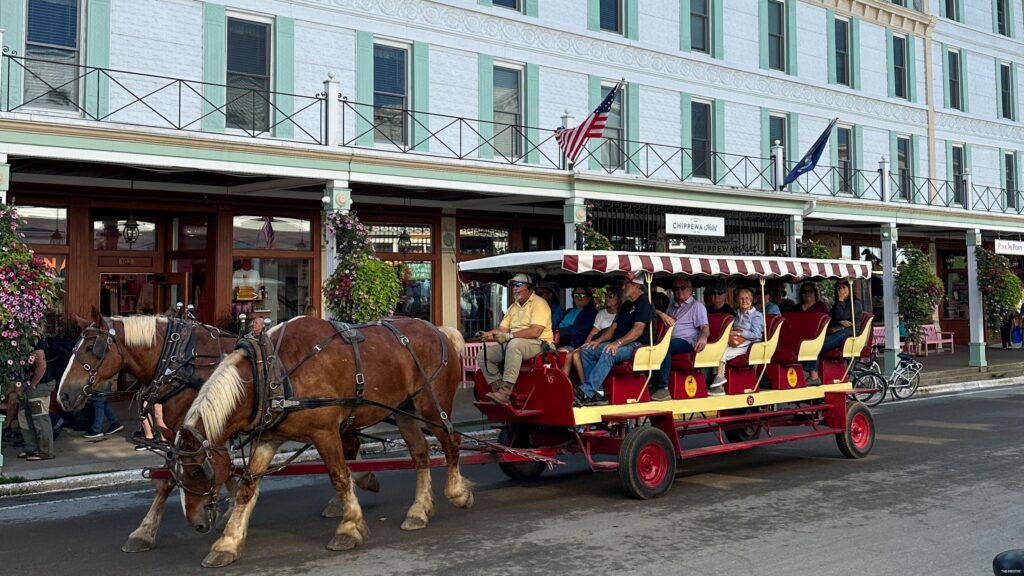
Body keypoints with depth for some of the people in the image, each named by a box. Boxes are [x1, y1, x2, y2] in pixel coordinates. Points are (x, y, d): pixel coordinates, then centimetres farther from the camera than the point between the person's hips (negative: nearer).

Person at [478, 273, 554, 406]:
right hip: (512, 345, 9)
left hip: (539, 344, -9)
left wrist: (509, 335, -25)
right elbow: (502, 329, 10)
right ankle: (499, 388, -14)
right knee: (483, 355, -4)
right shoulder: (513, 307, 20)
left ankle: (505, 392, -42)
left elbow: (535, 332, -21)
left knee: (514, 344, -40)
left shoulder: (539, 303, -7)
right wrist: (489, 334, -12)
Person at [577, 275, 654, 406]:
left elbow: (638, 329, -19)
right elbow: (614, 327, 21)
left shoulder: (644, 303, -6)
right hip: (618, 344, 10)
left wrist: (618, 342, -29)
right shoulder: (626, 305, 24)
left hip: (637, 345, -10)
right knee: (586, 350, -7)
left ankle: (586, 391, -41)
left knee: (608, 353, -37)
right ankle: (597, 392, -17)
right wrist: (599, 340, 2)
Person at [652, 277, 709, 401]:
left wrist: (703, 337, -27)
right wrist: (661, 314, 2)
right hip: (671, 341, 6)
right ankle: (652, 384, -29)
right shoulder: (674, 306, 31)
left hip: (687, 342, -6)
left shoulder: (697, 306, 11)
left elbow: (705, 328, -2)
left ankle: (662, 388, -39)